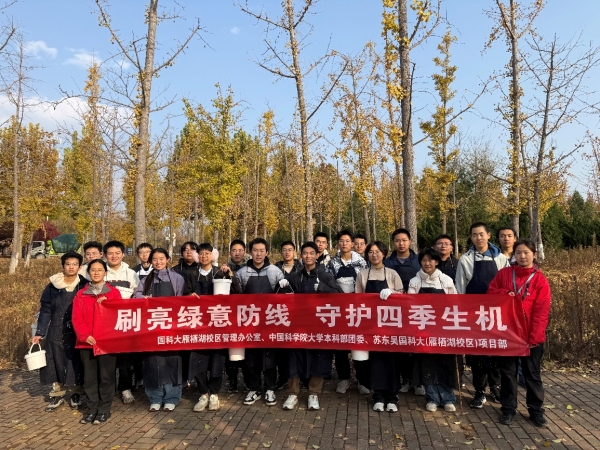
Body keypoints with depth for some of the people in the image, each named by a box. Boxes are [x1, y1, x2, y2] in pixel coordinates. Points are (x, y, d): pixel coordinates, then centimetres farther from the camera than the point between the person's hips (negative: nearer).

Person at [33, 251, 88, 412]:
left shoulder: (85, 286, -2)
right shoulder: (53, 286, 2)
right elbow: (45, 310, 4)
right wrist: (39, 333, 0)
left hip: (77, 333, -1)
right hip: (56, 333, 2)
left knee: (76, 364, 7)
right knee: (56, 363, 9)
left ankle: (76, 394, 24)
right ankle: (57, 394, 25)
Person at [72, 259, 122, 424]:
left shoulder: (114, 292, 5)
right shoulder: (81, 294, 8)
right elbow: (77, 318, 2)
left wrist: (105, 304, -15)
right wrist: (84, 335, -12)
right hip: (86, 342, 2)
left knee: (106, 376, 3)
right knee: (89, 377, 9)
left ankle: (104, 409, 14)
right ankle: (92, 409, 21)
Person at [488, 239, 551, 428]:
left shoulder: (540, 280, -5)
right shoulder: (504, 273, 2)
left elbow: (542, 311, -8)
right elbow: (490, 293, 6)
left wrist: (534, 337, -14)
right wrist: (505, 293, -15)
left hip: (531, 336, -2)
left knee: (532, 374, 12)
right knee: (508, 372, 11)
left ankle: (536, 410, 26)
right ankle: (508, 409, 23)